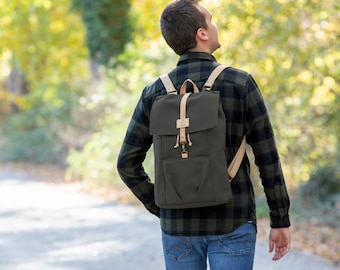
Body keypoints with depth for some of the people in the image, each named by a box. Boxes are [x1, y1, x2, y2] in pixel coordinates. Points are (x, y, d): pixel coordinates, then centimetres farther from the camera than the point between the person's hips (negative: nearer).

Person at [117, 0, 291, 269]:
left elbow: (128, 164, 1)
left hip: (180, 224, 3)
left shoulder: (155, 93, -1)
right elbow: (267, 158, -8)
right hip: (231, 222, -3)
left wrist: (162, 209, 12)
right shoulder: (240, 83, -10)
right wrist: (281, 221, 0)